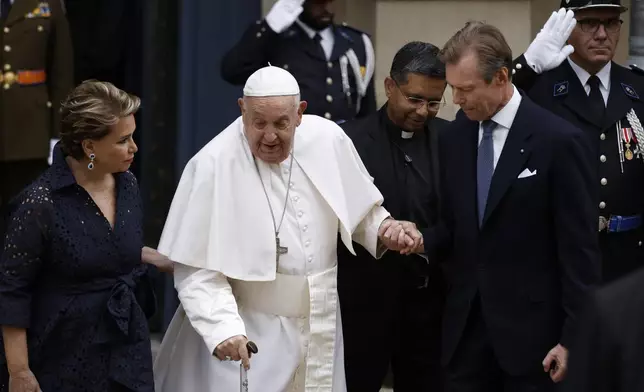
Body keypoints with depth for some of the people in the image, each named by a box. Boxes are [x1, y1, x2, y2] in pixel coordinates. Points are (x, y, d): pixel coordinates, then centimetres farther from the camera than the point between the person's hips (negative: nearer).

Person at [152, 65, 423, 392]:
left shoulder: (327, 139, -3)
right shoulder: (213, 166, -16)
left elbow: (358, 207, 16)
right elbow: (197, 270, -15)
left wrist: (384, 229, -5)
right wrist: (225, 329, -29)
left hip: (319, 331, 4)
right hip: (246, 335, -4)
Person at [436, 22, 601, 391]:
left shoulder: (558, 140, -10)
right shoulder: (453, 139, 7)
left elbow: (579, 248, -10)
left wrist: (574, 338, -11)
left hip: (532, 327, -5)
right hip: (466, 323, 5)